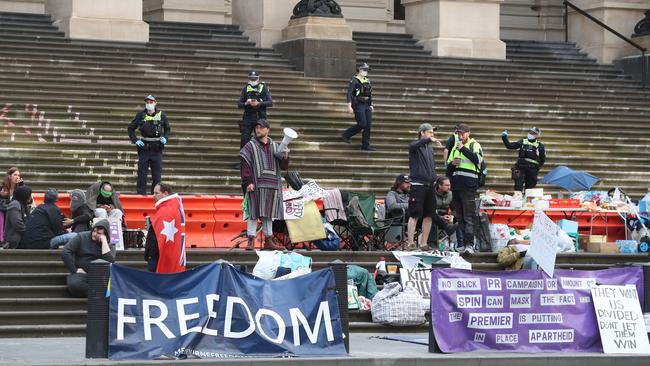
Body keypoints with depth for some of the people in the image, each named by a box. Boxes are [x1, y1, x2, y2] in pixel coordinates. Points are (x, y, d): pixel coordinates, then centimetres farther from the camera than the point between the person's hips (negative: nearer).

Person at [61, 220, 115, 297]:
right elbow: (65, 253, -2)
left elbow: (110, 261, -12)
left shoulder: (109, 245, 8)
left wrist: (104, 241, -10)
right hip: (81, 273, 0)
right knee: (74, 285, -37)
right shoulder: (82, 237, 6)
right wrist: (75, 270, -8)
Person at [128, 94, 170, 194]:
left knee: (157, 174, 4)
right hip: (144, 148, 0)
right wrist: (135, 140, -2)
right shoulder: (141, 115, 0)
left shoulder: (161, 115, 2)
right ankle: (141, 193, 6)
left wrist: (165, 138, -1)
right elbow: (131, 128, 9)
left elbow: (167, 128, 16)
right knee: (142, 172, 0)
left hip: (157, 148, 0)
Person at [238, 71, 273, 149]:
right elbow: (239, 105, 8)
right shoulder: (245, 89, 7)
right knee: (244, 139, -5)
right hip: (248, 118, 1)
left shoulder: (264, 88, 2)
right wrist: (246, 103, -14)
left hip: (260, 118, -1)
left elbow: (270, 103, -7)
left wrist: (259, 103, -20)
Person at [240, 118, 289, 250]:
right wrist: (248, 182, -15)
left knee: (268, 214, 7)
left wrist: (285, 156, -11)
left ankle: (268, 241, 12)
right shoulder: (250, 146, 3)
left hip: (271, 185, 4)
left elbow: (283, 166, 9)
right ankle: (251, 241, -8)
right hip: (256, 185, -4)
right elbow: (245, 166, -4)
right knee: (254, 212, -8)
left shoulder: (275, 147, 14)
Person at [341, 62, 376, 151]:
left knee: (368, 125, 1)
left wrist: (371, 105, 16)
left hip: (366, 105, 7)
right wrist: (349, 106, -19)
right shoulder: (354, 80, -8)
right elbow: (349, 94, -12)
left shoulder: (367, 81, 13)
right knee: (362, 124, -13)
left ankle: (366, 145, 5)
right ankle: (346, 135, 4)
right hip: (358, 105, -7)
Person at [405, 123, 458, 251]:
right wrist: (430, 140, -41)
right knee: (414, 215, -8)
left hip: (430, 185, 7)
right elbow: (414, 145, -28)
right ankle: (410, 243, -7)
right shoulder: (415, 146, -2)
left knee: (429, 215, 4)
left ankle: (423, 244, 8)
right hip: (418, 184, -7)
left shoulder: (430, 149, 20)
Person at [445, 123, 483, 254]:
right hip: (456, 185, 6)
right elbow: (448, 167, 24)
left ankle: (469, 244, -16)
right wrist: (452, 163, 1)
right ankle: (461, 243, 12)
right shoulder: (454, 146, 21)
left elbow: (477, 159, -16)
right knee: (459, 217, 8)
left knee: (469, 216, -11)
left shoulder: (474, 145, 4)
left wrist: (463, 149, -14)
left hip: (469, 185, -6)